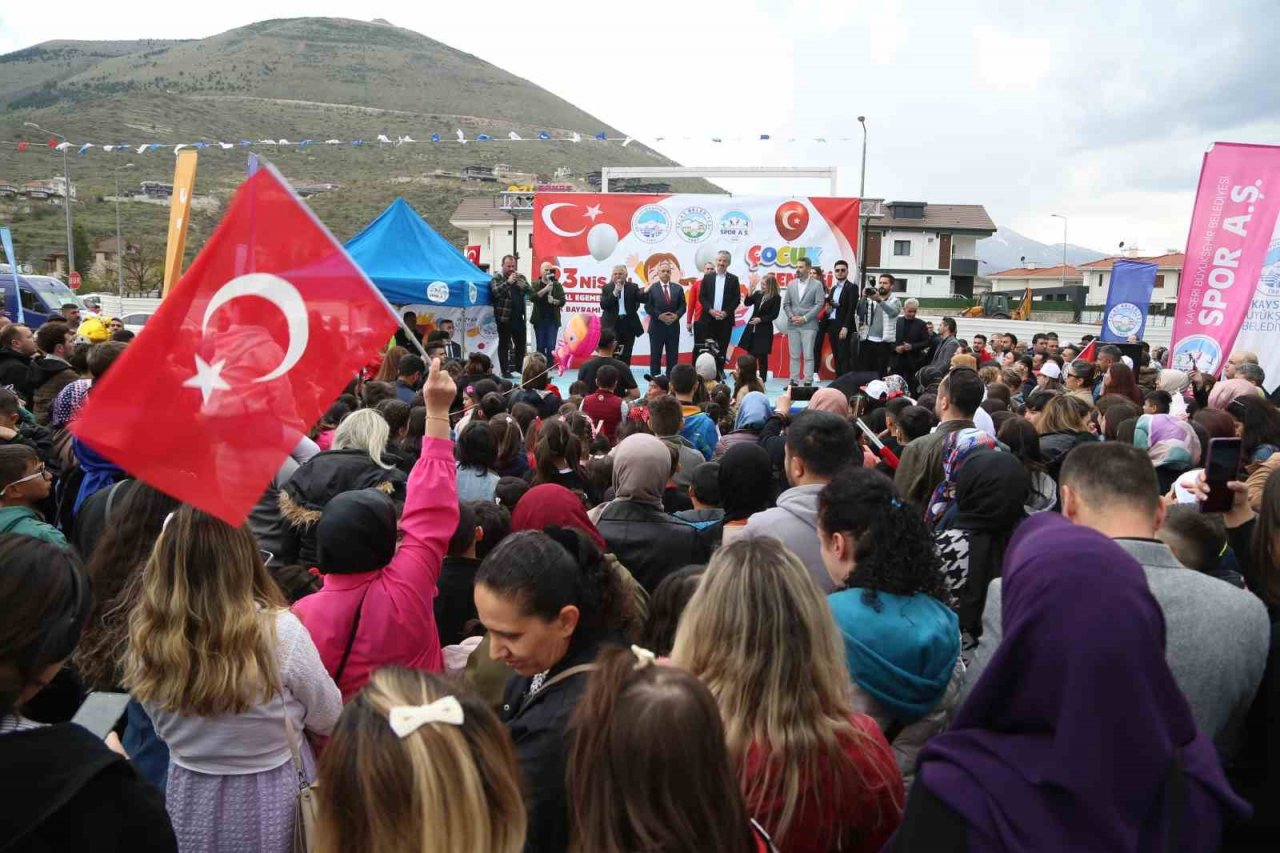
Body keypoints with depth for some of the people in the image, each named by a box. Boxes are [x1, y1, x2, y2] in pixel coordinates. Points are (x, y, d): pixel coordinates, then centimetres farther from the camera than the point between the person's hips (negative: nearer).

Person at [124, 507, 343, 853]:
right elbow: (329, 721, -10)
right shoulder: (281, 631, -27)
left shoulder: (145, 636, -15)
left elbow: (165, 727, 3)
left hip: (189, 806, 3)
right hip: (270, 809, -3)